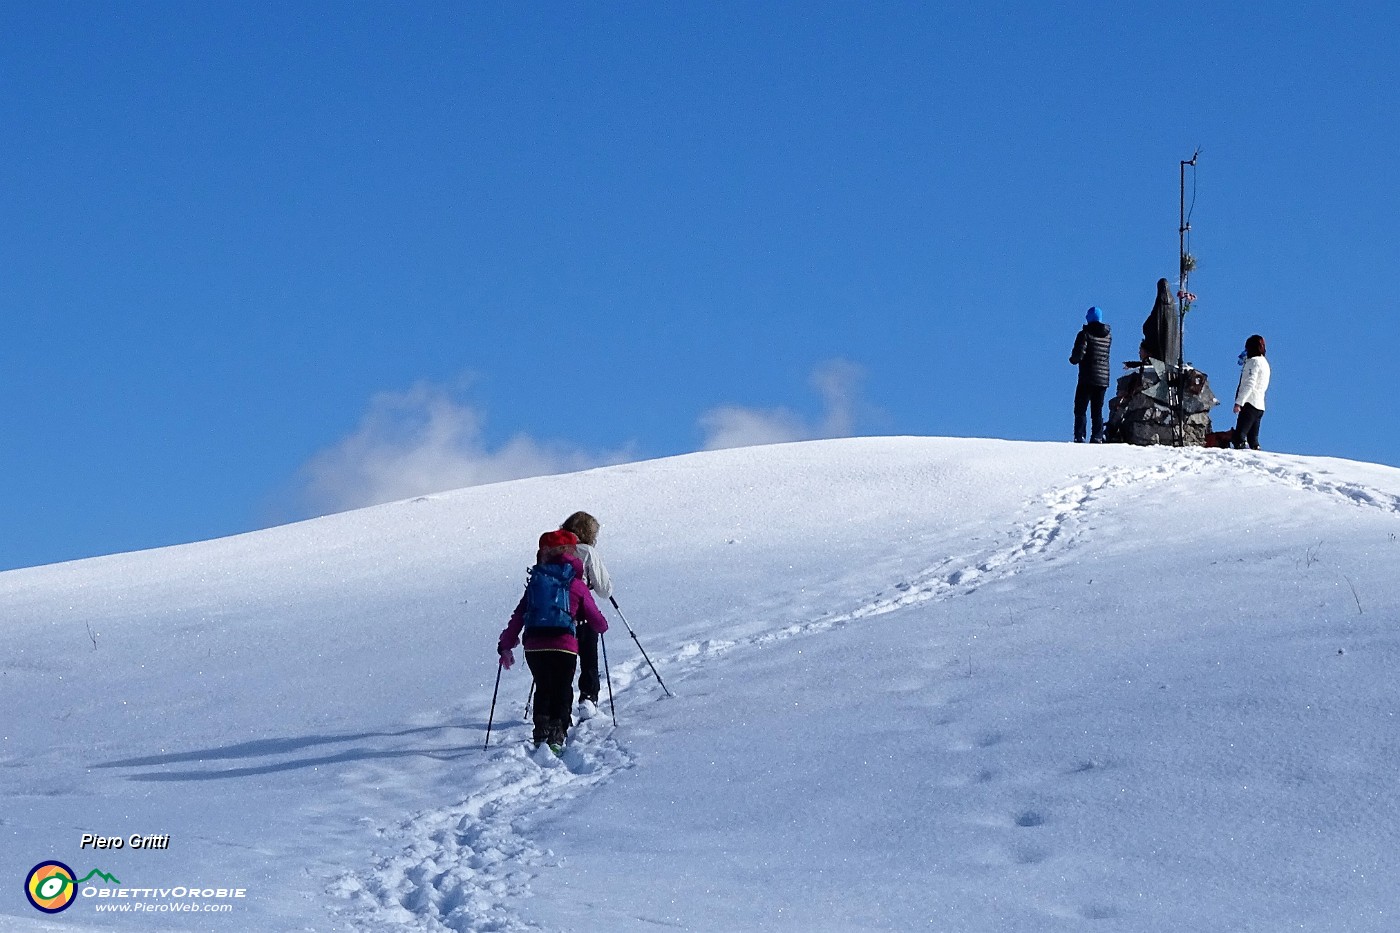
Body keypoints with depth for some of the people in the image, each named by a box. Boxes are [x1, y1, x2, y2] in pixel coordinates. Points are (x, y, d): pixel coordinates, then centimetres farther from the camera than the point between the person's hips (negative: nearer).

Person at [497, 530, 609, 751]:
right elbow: (596, 621, 12)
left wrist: (506, 645, 14)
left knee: (543, 690, 22)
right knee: (562, 693, 9)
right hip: (564, 646, -2)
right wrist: (602, 625, 36)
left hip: (533, 646, 3)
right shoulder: (577, 585, 6)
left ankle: (541, 731, 12)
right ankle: (557, 734, -7)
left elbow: (518, 616, 9)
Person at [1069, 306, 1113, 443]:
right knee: (1097, 410, 11)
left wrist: (1073, 359, 7)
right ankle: (1097, 437, 4)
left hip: (1087, 379, -5)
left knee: (1080, 409, -1)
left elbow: (1078, 356, -15)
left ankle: (1079, 437, -10)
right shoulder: (1108, 335, 7)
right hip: (1103, 379, 5)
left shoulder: (1085, 334, -9)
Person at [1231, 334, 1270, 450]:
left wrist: (1239, 402, -21)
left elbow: (1249, 384, -17)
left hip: (1250, 403, -10)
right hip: (1260, 406, 10)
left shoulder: (1254, 361, -7)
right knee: (1253, 438, 9)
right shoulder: (1264, 363, 22)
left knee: (1239, 436, -18)